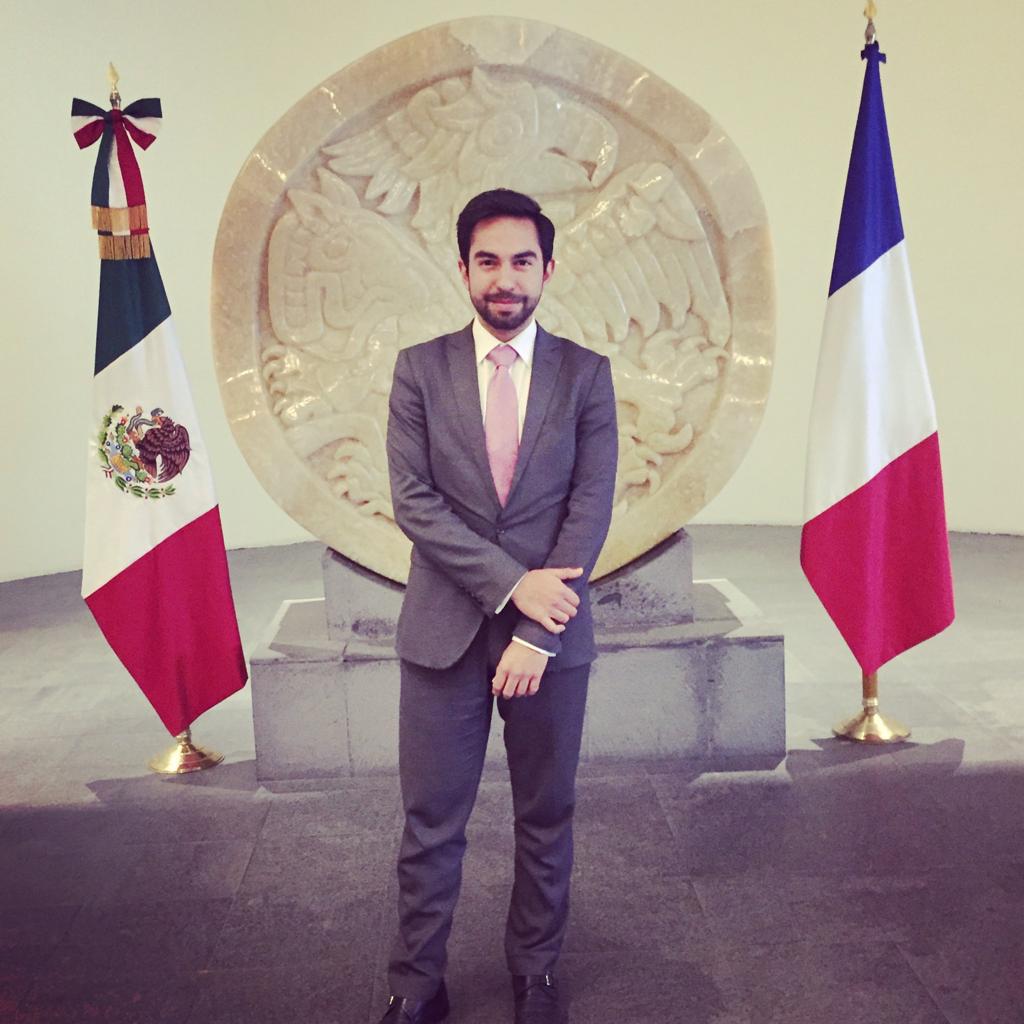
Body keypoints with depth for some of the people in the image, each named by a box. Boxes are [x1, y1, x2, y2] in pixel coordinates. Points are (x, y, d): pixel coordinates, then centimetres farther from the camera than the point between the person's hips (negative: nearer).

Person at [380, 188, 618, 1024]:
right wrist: (512, 582, -15)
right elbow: (413, 499, -6)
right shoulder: (419, 369, 2)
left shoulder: (587, 373, 1)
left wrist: (536, 634, -13)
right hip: (444, 631, 0)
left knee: (547, 819, 14)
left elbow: (591, 507, -5)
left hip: (553, 631, 1)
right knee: (431, 823, 9)